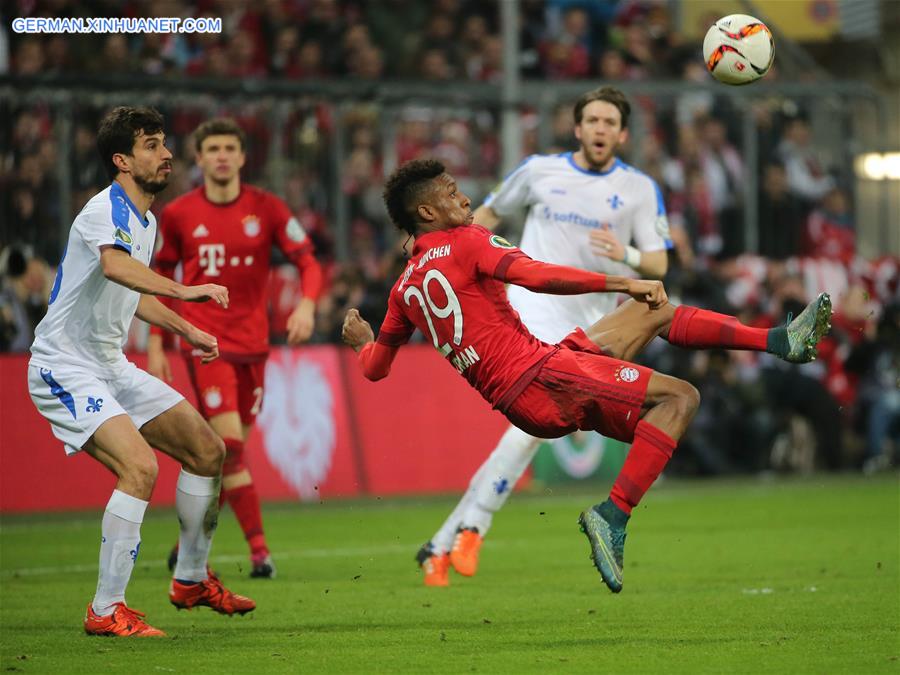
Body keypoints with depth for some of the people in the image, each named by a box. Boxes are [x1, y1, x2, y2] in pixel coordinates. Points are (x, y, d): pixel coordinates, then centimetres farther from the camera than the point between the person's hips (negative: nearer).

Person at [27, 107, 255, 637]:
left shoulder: (147, 222, 12)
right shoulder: (107, 209, -19)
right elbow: (114, 265, -43)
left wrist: (187, 331, 25)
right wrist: (183, 290, -53)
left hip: (113, 366, 10)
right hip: (65, 369, -10)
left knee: (207, 451, 9)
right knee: (140, 466, -27)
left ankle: (192, 579, 26)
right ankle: (106, 610, -19)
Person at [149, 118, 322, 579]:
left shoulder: (267, 208, 0)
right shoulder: (177, 215, 1)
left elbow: (308, 263, -1)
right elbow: (161, 280, 11)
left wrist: (307, 304, -21)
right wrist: (156, 344, 6)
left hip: (252, 341, 2)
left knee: (227, 452, 7)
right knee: (229, 444, -16)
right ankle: (258, 549, -15)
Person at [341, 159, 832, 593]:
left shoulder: (404, 289, 16)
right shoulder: (464, 242, -6)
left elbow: (374, 367, 22)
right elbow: (537, 277, -19)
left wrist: (362, 340, 45)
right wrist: (622, 283, -19)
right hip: (537, 377, -9)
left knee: (654, 311, 19)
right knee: (679, 397, -15)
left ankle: (781, 341, 17)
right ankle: (613, 517, -22)